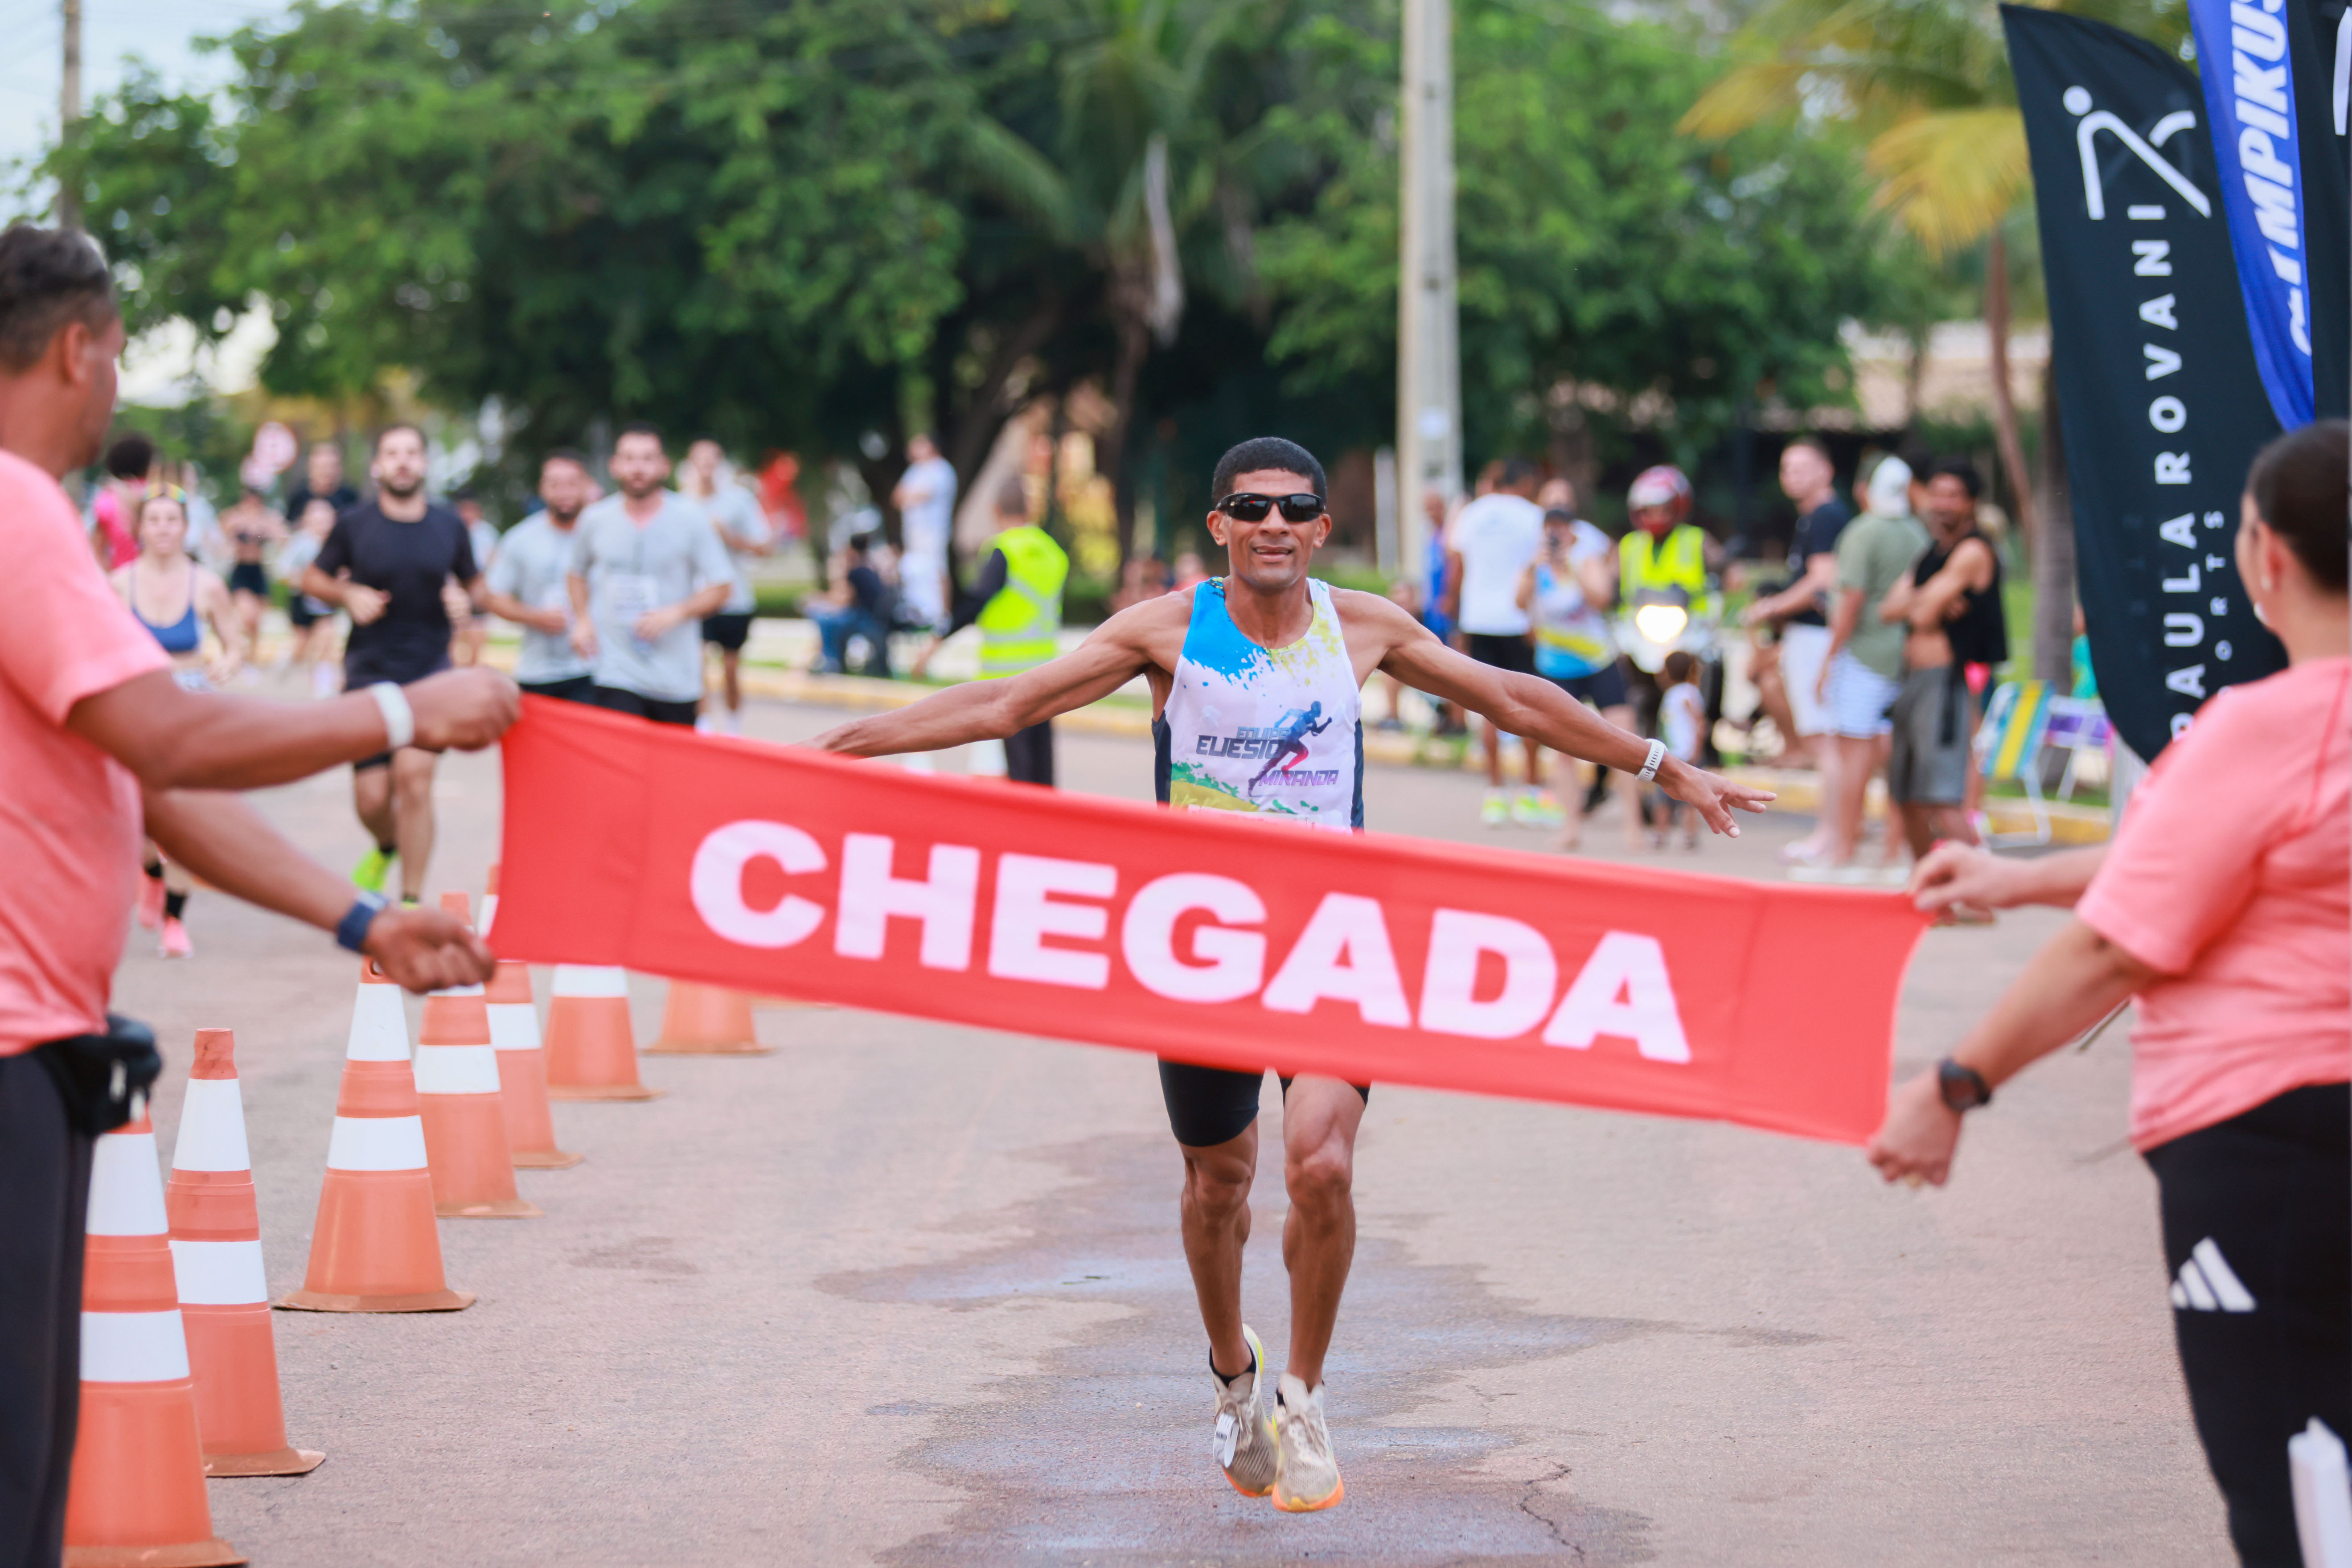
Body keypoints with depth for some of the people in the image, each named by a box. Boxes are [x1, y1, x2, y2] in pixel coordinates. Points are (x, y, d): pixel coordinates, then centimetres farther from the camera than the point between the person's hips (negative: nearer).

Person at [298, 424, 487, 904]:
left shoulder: (449, 526, 5)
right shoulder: (354, 525, 0)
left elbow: (475, 584, 18)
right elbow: (311, 578, 9)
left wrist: (470, 602, -5)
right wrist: (347, 595, -9)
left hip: (430, 671, 0)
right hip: (369, 671, 0)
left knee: (414, 775, -18)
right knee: (371, 798, -1)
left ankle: (412, 900, -9)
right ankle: (386, 847, 37)